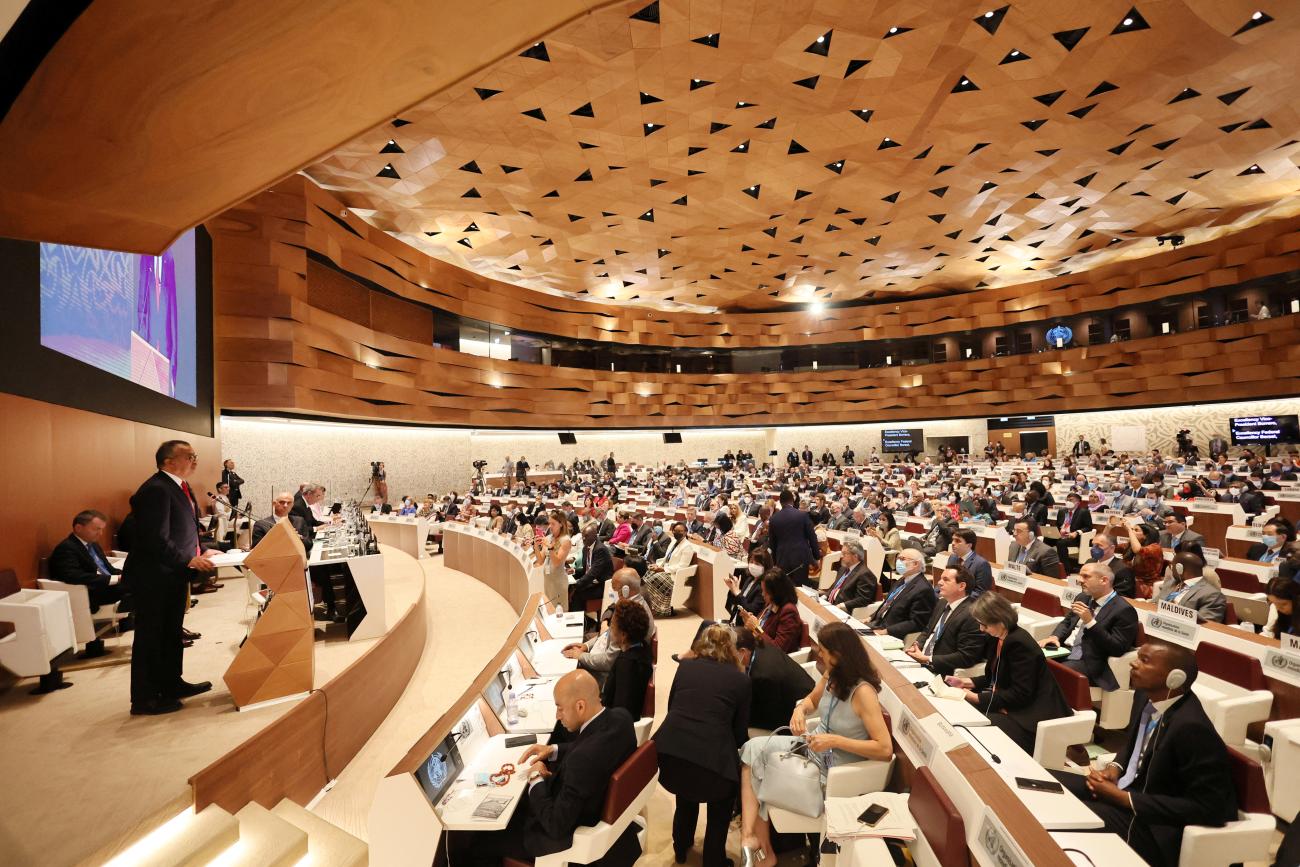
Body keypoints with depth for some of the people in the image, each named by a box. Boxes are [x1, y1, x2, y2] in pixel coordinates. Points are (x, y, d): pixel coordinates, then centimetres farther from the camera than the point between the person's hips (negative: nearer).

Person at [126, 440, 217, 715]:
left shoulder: (180, 486, 8)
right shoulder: (155, 490, -22)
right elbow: (157, 540, -26)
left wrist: (201, 553, 5)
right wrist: (189, 561, -23)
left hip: (174, 576, 10)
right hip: (154, 578, -10)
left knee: (172, 633, 20)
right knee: (150, 636, 4)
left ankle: (172, 684, 35)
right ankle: (144, 699, 17)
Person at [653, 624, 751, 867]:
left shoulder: (684, 666, 13)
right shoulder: (741, 679, 7)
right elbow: (740, 732, 14)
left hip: (670, 754, 3)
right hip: (711, 760, -3)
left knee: (685, 795, 36)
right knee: (723, 796, 31)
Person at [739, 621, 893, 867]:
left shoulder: (862, 692, -25)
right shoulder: (831, 675, -3)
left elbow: (885, 749, -27)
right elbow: (812, 700, 16)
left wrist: (835, 741, -29)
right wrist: (799, 710, -8)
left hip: (835, 766, -7)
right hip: (813, 746, 7)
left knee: (755, 754, -11)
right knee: (754, 749, -12)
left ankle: (752, 836, 12)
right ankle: (752, 836, -11)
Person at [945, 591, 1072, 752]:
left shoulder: (1019, 643, -24)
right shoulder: (999, 637, 3)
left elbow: (1019, 695, -22)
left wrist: (976, 698, -21)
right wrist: (966, 682, 2)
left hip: (1030, 716, -9)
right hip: (1007, 704, 9)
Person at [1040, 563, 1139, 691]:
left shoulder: (1124, 610, -9)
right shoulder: (1082, 598, 14)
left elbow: (1117, 649, -15)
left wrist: (1090, 622, -23)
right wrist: (1055, 636, -1)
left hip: (1089, 663, -7)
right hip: (1063, 651, 7)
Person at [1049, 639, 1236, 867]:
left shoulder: (1192, 727, -27)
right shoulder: (1147, 697, -2)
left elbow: (1205, 808, -22)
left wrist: (1122, 798, -20)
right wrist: (1114, 769, -1)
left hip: (1158, 825, -8)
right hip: (1130, 787, 8)